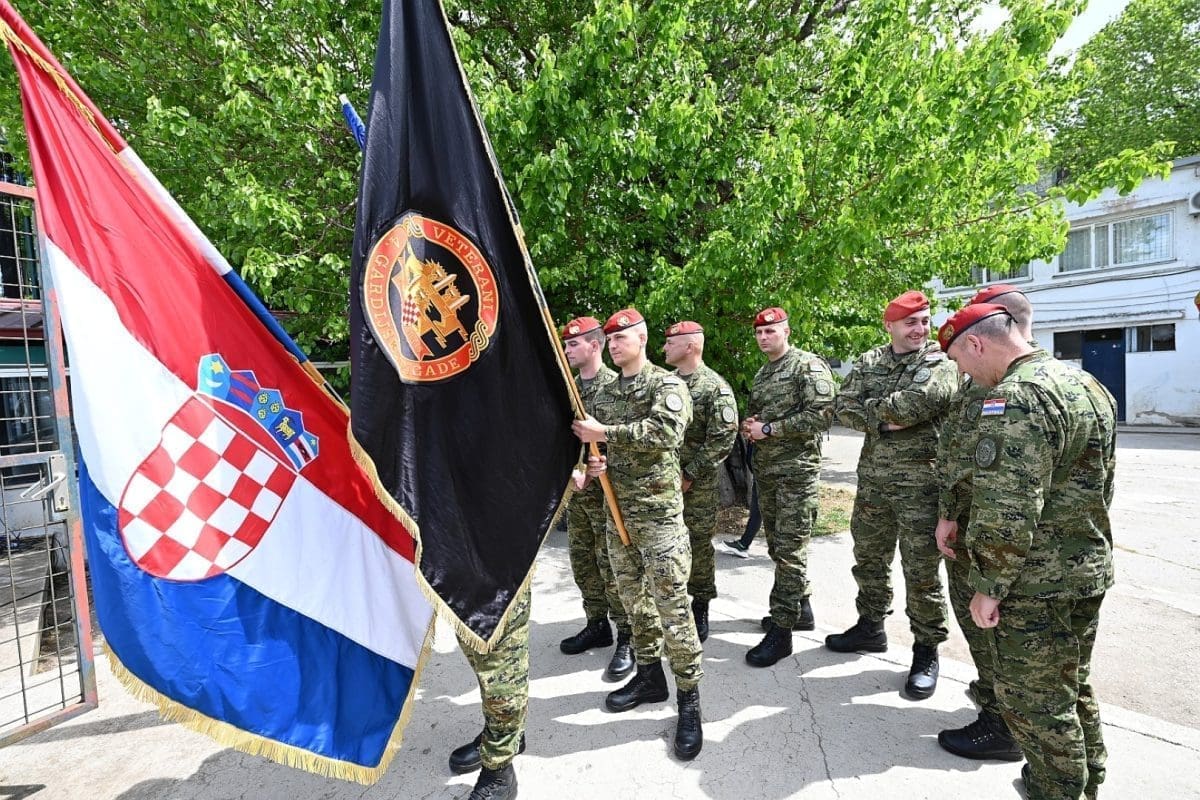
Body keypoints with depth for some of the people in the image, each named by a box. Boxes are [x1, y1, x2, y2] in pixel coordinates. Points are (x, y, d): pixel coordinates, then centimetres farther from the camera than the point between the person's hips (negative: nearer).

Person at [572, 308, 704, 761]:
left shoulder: (667, 385, -7)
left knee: (671, 604, -5)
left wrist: (604, 434, -21)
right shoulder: (605, 394, 14)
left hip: (658, 509, -7)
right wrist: (596, 462, 0)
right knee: (632, 597, 15)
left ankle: (689, 701, 9)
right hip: (616, 508, 7)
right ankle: (649, 676, 32)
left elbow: (665, 432, -24)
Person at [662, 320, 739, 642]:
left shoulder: (714, 386, -8)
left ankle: (700, 611, 23)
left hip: (697, 485, -5)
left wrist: (690, 474, -15)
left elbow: (723, 438, -14)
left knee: (699, 545, 6)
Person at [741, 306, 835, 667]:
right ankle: (801, 608, 31)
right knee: (777, 546, 15)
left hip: (797, 470, -8)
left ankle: (781, 631, 2)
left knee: (790, 549, -5)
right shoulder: (760, 374, 17)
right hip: (765, 470, 8)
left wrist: (768, 428, -16)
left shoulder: (809, 365, -7)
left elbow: (820, 415, -17)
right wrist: (748, 425, 2)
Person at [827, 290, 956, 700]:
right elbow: (844, 406, -1)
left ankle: (926, 650, 19)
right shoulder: (868, 362, 9)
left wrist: (874, 407, -10)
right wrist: (885, 420, -15)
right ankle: (870, 627, 36)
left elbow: (922, 400, -23)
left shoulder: (941, 361, -3)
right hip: (873, 478, 5)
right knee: (869, 557, 17)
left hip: (921, 481, -5)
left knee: (921, 570, 2)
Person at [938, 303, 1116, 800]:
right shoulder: (1089, 384, 9)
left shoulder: (1013, 398, -23)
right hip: (1091, 570, 10)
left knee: (1033, 701, 7)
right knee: (1073, 684, 25)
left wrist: (989, 587, -17)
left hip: (1037, 582, -10)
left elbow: (1007, 514, -26)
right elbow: (1101, 485, 18)